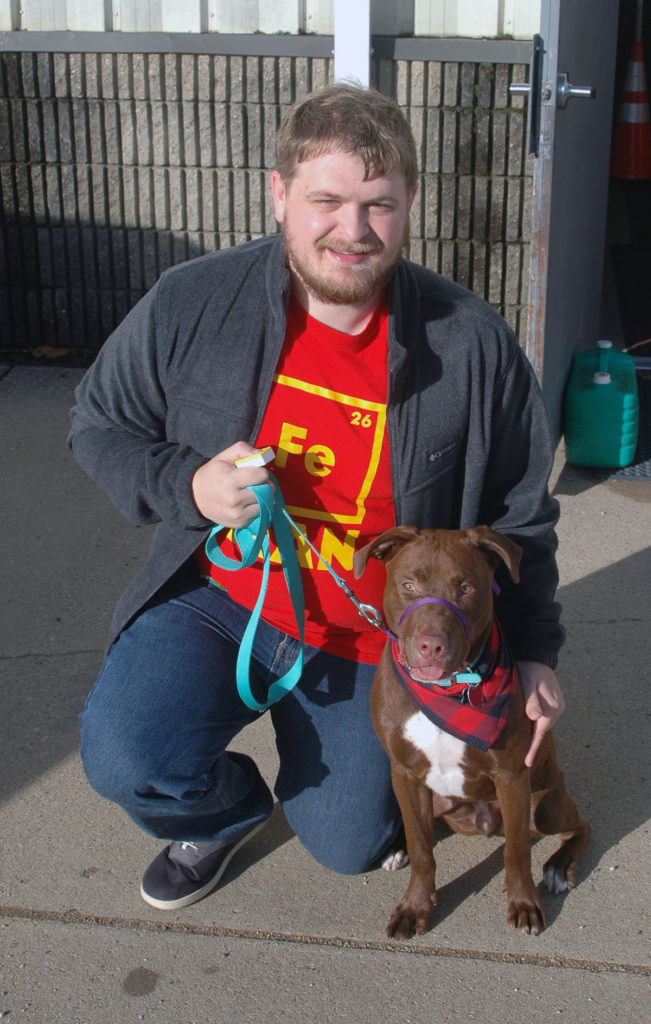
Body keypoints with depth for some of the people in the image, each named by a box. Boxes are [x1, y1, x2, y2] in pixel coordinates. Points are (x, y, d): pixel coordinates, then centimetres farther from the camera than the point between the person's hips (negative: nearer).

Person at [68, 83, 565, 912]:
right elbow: (98, 424, 1)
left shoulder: (471, 345, -13)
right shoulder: (190, 306, -14)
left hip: (369, 643, 1)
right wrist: (189, 489, -18)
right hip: (218, 600, 0)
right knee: (126, 758, -23)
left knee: (348, 846, 5)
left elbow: (519, 514, 0)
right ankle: (225, 811, 15)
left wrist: (533, 651, -2)